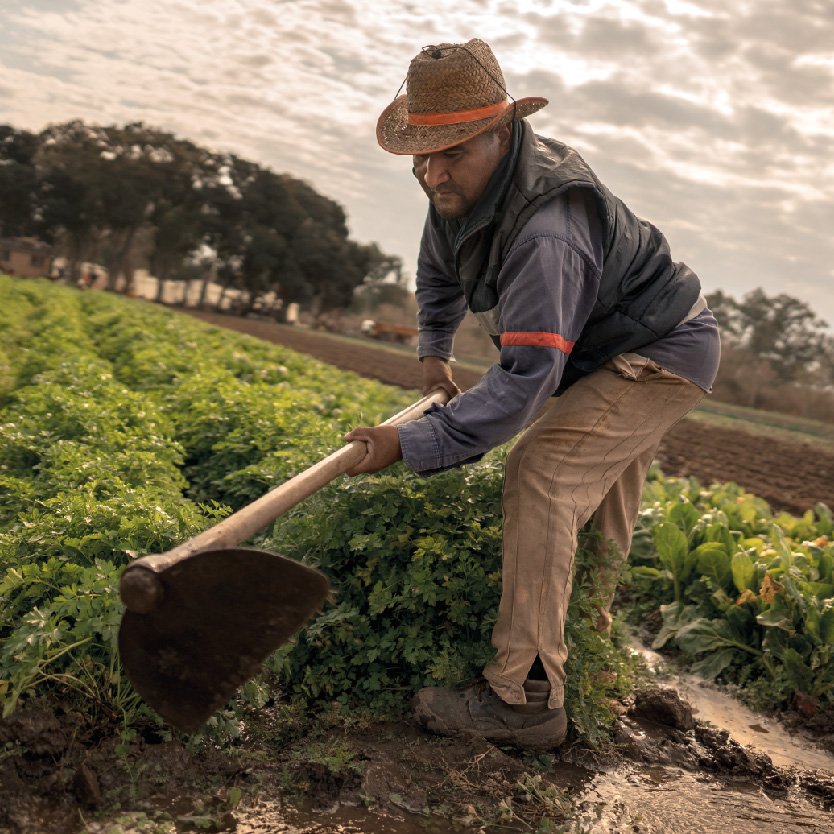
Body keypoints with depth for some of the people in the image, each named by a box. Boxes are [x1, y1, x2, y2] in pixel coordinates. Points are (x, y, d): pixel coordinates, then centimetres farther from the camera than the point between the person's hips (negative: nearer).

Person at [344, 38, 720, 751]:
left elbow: (524, 382, -40)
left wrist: (411, 444, -39)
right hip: (615, 351, 10)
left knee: (540, 473, -25)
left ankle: (525, 698, -23)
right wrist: (434, 349, 4)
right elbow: (439, 274, 15)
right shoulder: (464, 190, -7)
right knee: (590, 506, 20)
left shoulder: (546, 233, -37)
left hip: (663, 354, -10)